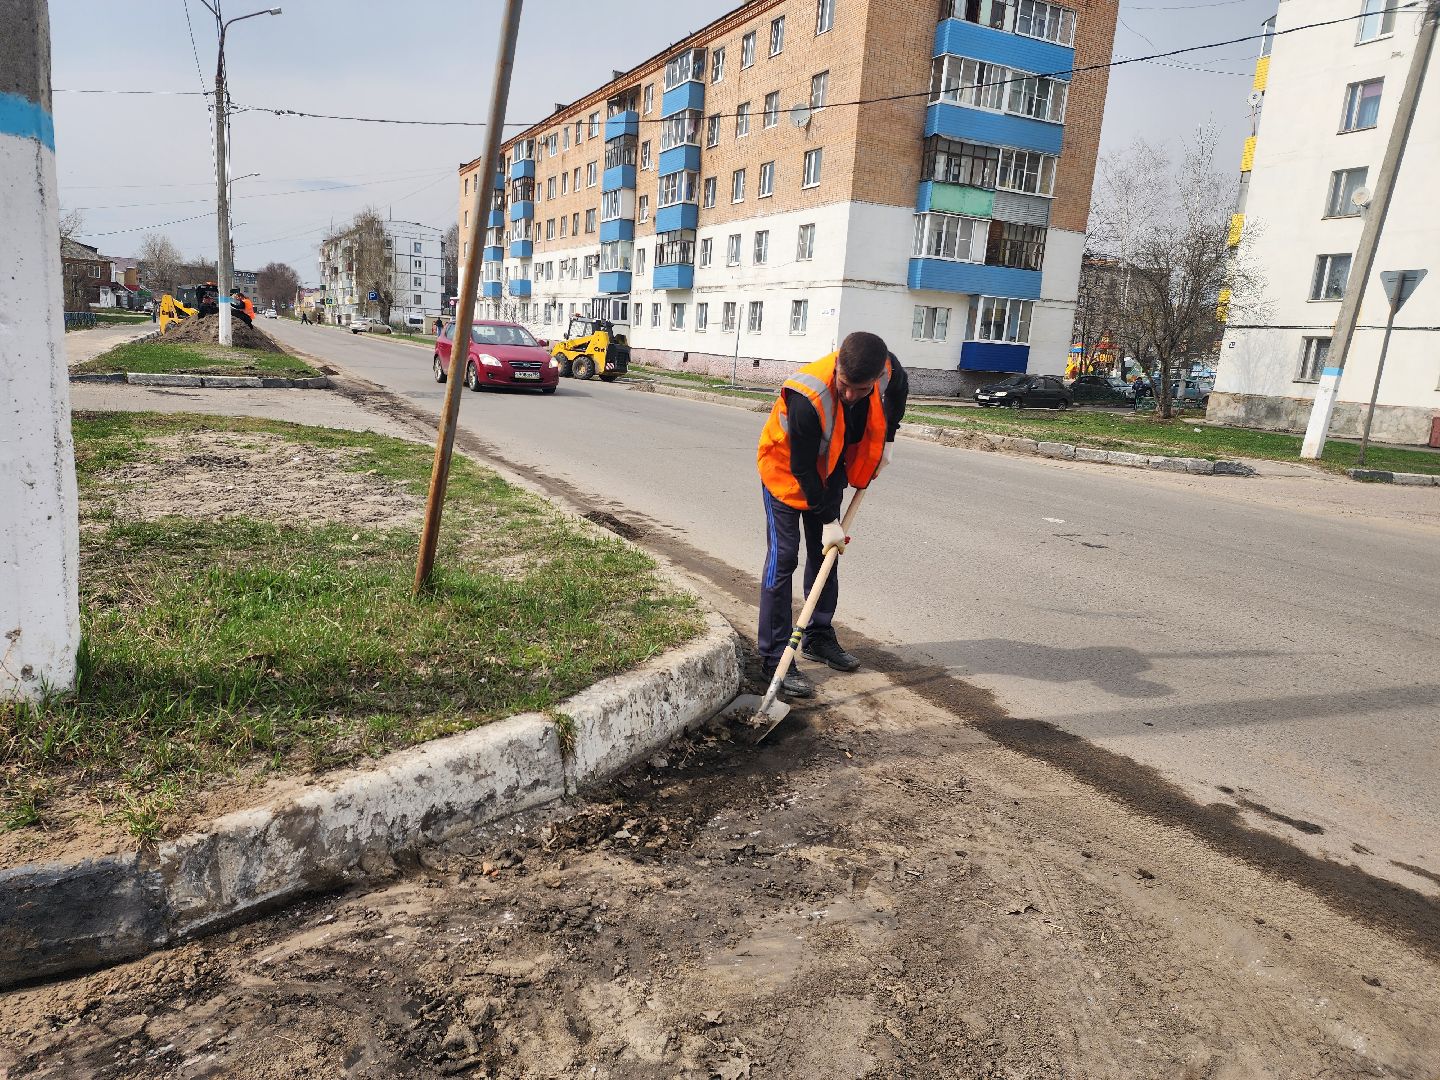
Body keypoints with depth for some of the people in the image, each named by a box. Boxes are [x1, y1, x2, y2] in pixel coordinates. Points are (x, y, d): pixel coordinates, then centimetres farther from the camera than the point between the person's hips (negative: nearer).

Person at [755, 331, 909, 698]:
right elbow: (802, 468, -30)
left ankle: (819, 637, 26)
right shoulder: (807, 398, -39)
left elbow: (899, 388, 6)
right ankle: (775, 658, -6)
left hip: (829, 468, 6)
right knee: (783, 557, -10)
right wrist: (828, 520, -23)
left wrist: (888, 439, 2)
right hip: (786, 467, -6)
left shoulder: (886, 369, -22)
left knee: (825, 553, 12)